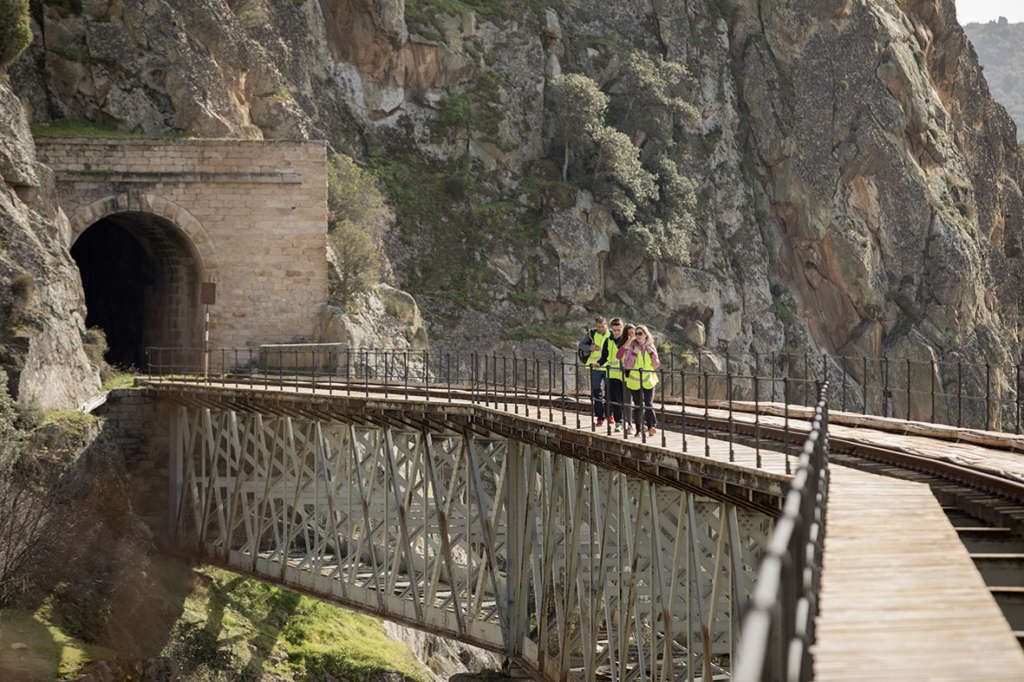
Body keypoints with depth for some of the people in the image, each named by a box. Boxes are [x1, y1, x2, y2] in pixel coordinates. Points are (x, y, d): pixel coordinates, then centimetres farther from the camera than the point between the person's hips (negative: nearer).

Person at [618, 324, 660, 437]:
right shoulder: (631, 348, -1)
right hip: (635, 381, -1)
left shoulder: (651, 347, 7)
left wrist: (652, 353, -8)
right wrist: (634, 354, -19)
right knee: (638, 405, 4)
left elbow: (656, 365, 6)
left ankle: (651, 427, -24)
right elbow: (627, 365, -8)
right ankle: (639, 429, 15)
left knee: (648, 403, -14)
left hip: (648, 381, 1)